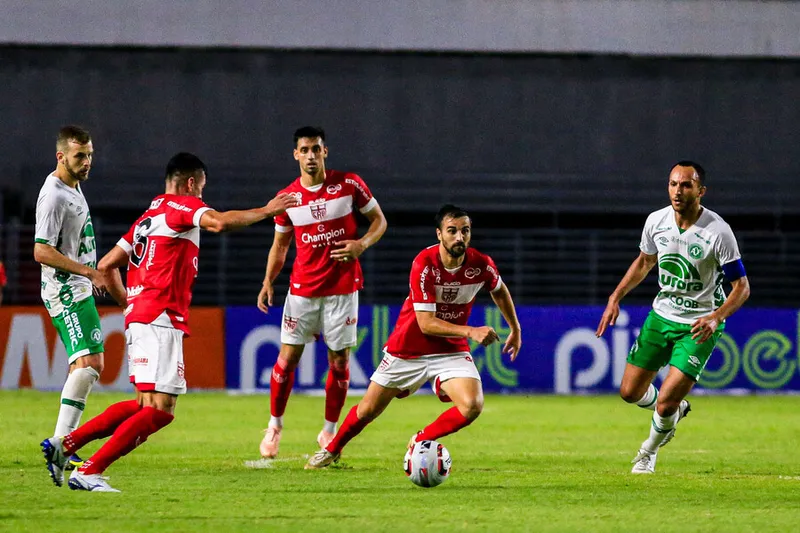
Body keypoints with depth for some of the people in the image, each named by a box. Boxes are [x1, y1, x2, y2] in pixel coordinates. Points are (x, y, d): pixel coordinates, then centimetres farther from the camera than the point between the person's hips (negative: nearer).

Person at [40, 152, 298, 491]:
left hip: (139, 318, 10)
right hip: (161, 320, -10)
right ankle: (89, 472, -16)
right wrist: (266, 211, -13)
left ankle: (63, 445, 11)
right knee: (161, 409, -12)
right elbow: (220, 222, -23)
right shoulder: (182, 206, -2)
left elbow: (106, 266, 25)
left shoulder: (148, 216, 23)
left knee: (144, 405, 16)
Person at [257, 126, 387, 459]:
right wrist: (268, 281, -4)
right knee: (288, 357, -1)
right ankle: (274, 426, 16)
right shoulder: (287, 198, 1)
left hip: (342, 288, -1)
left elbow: (379, 219, 5)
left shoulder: (349, 185, -4)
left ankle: (329, 431, 17)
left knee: (339, 360, 2)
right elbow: (280, 244, 11)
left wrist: (362, 244, -15)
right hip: (302, 289, 1)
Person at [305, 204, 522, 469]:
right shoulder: (424, 264, -26)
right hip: (408, 348, -2)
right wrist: (471, 332, -37)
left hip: (451, 349, 2)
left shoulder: (482, 265, -15)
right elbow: (426, 323, -28)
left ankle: (420, 443, 4)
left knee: (472, 405, -22)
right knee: (368, 409, 9)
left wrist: (515, 330, 16)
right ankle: (332, 449, 39)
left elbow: (499, 290, 11)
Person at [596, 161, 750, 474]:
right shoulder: (657, 221, -6)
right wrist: (615, 298, 8)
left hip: (699, 326, -5)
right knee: (630, 393, 6)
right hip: (662, 315, 5)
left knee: (664, 405, -12)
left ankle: (650, 451, 21)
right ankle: (675, 410, 39)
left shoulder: (718, 232, -21)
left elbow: (742, 286, -15)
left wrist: (716, 317, -31)